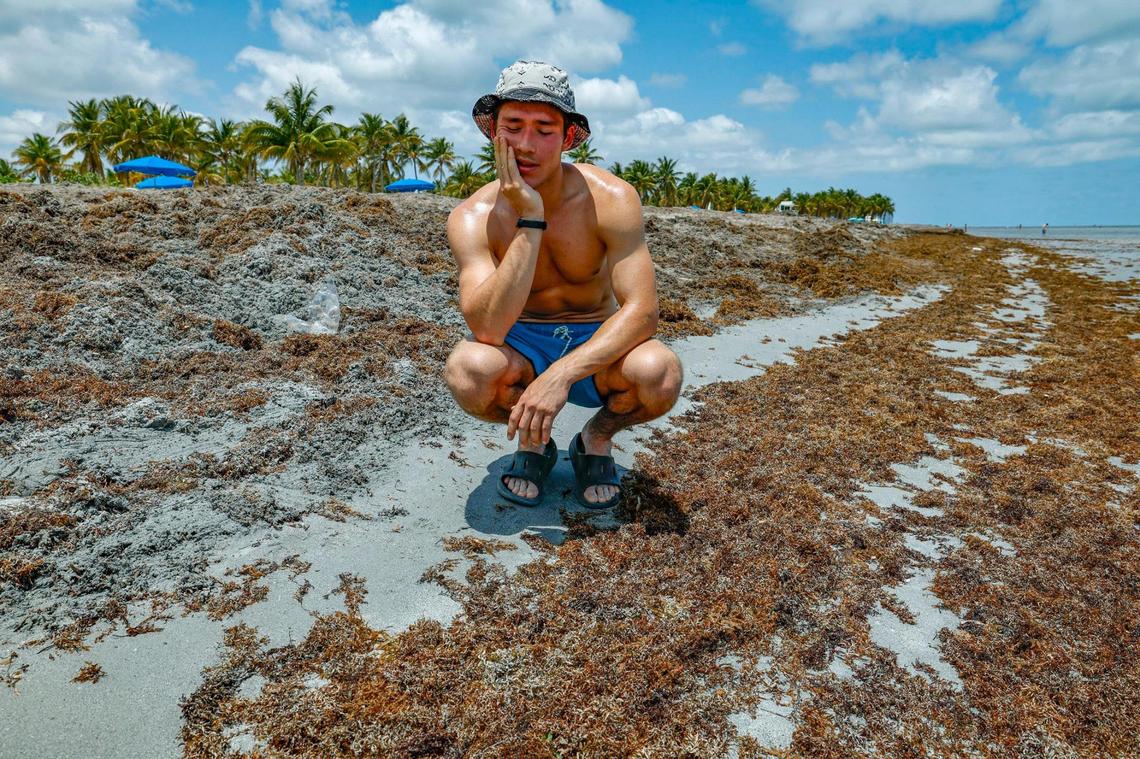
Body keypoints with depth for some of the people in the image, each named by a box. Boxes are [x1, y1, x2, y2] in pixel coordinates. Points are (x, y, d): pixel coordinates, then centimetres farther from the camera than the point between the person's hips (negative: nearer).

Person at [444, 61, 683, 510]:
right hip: (521, 346, 0)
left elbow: (642, 311, -25)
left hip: (595, 344, 0)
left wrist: (563, 373, -38)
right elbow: (487, 329, -31)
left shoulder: (611, 199, -17)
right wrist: (530, 220, -33)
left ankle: (597, 437, 3)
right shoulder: (473, 218, -16)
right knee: (467, 368, -34)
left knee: (660, 373, -33)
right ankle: (532, 440, 1)